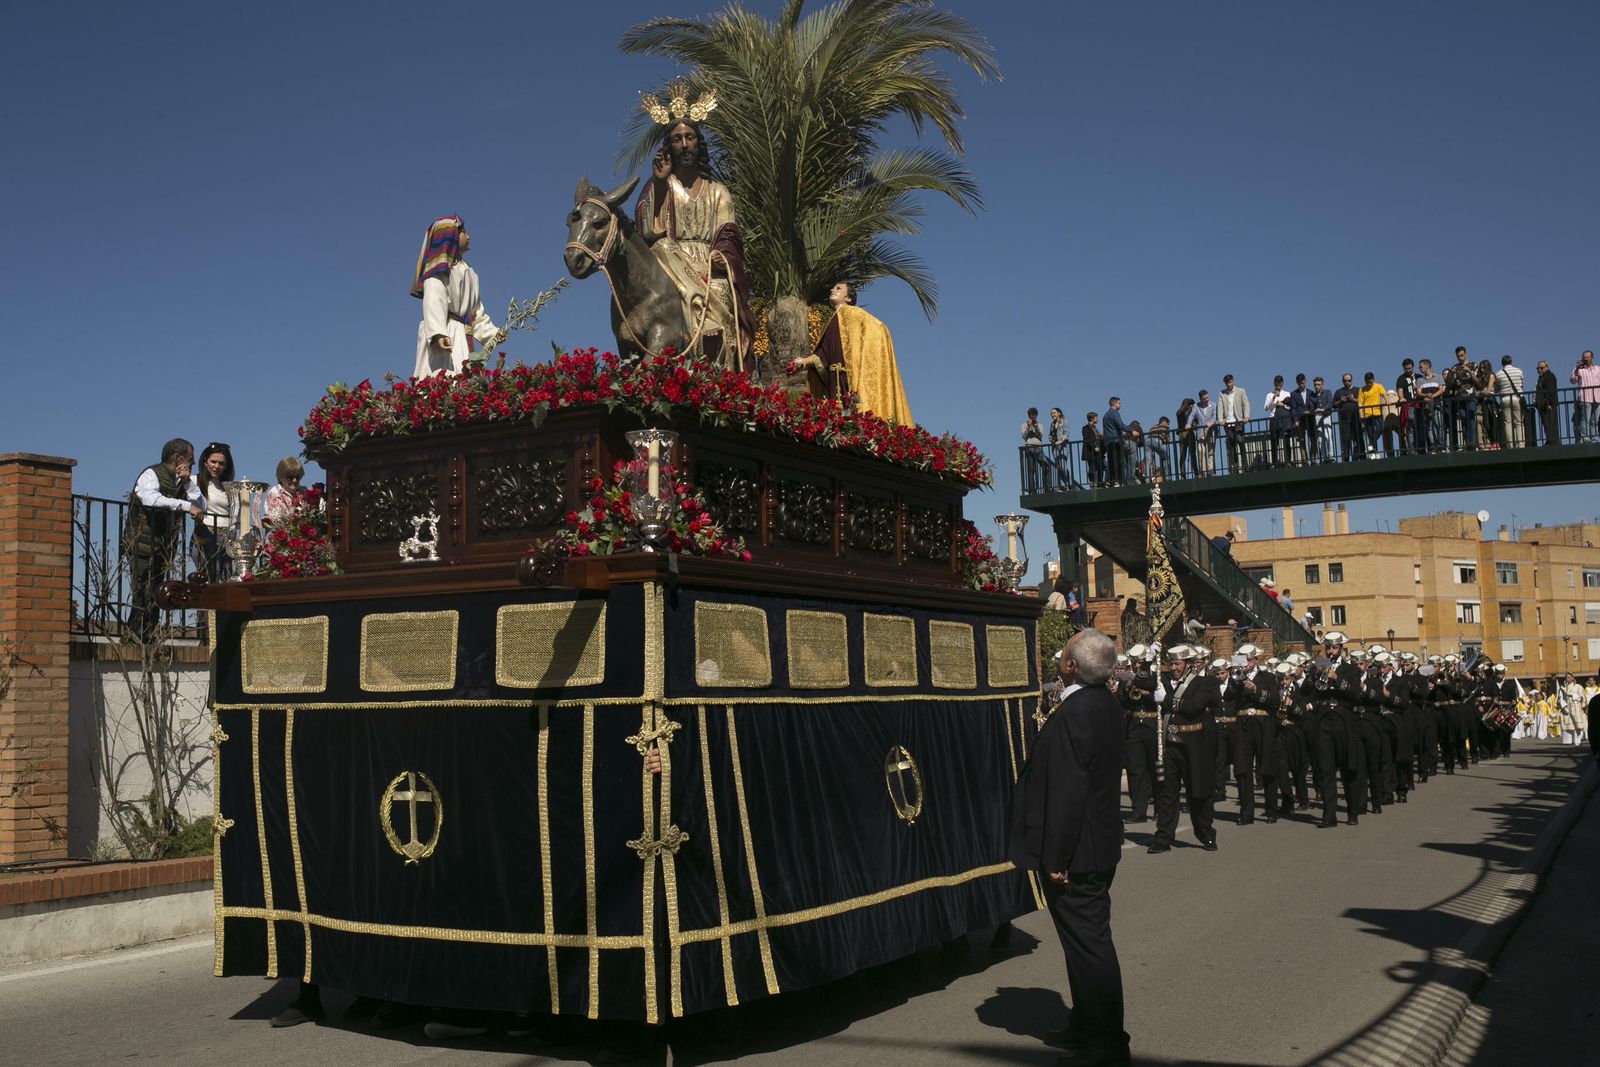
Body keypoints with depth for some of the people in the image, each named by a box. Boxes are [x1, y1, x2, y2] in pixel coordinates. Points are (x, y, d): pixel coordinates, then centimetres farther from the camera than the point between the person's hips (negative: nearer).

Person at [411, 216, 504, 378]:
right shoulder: (439, 266, 0)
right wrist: (438, 333, -30)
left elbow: (476, 309, 29)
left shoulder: (465, 270, 27)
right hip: (445, 337, -8)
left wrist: (491, 332, 20)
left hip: (463, 338, 8)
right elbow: (434, 301, -16)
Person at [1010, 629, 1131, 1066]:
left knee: (1088, 943, 1)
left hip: (1076, 850, -10)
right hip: (1100, 844, 10)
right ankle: (1087, 1026, 34)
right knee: (1087, 939, 20)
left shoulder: (1073, 714, -24)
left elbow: (1067, 792, -25)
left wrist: (1055, 858, -21)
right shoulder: (1108, 704, 6)